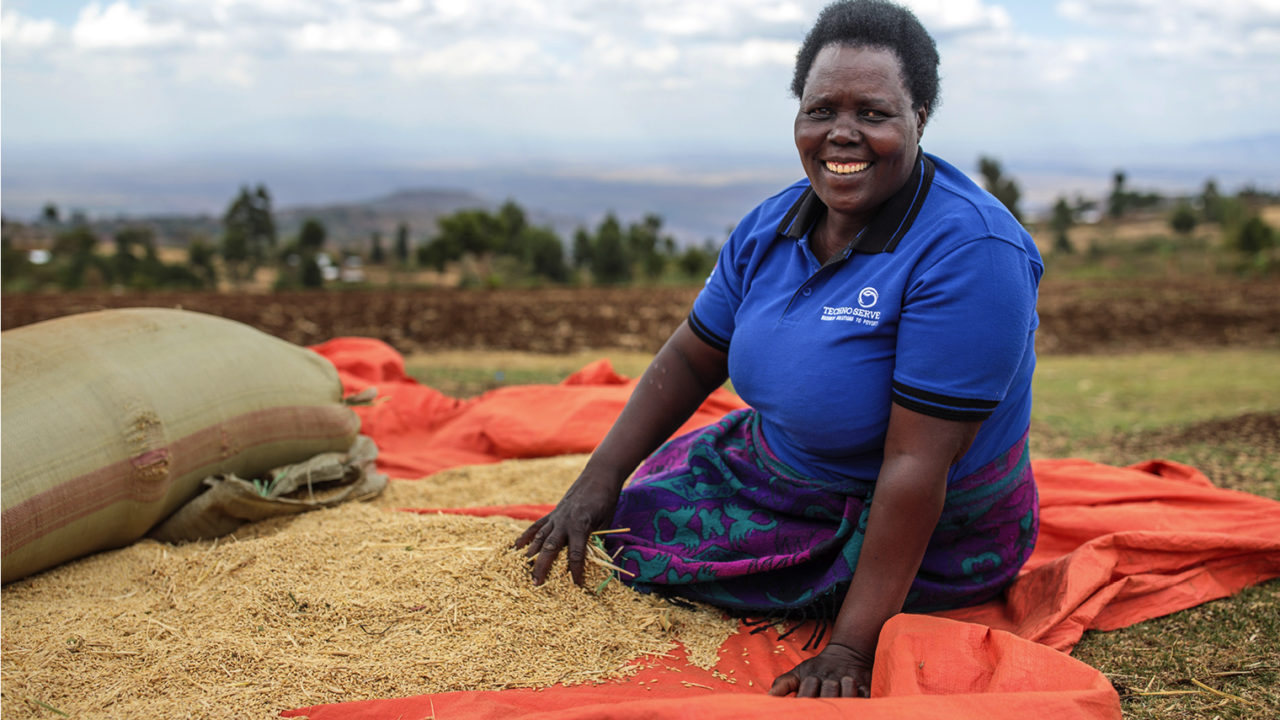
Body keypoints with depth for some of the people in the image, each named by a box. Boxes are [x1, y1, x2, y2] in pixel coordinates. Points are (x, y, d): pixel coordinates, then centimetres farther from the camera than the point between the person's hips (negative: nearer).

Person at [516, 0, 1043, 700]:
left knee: (647, 539, -8)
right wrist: (600, 479, -3)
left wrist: (850, 649, -30)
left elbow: (916, 465, -31)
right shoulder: (774, 226, -6)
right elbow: (690, 359, 5)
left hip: (927, 543, -7)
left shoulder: (967, 253, -29)